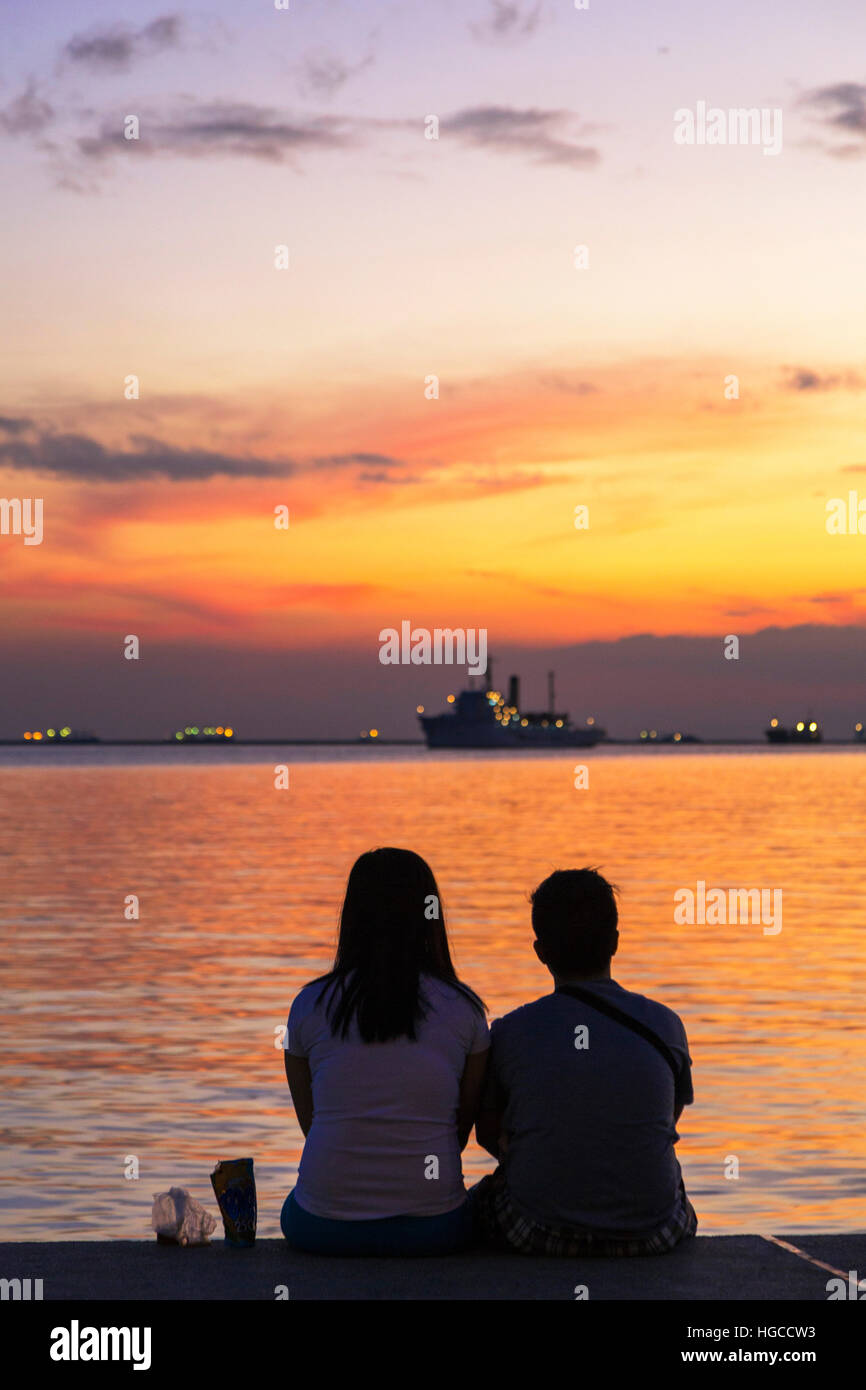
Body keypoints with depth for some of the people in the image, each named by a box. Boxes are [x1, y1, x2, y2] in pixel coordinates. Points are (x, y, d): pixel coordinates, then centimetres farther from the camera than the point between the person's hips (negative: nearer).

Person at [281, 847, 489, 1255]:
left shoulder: (309, 1006, -1)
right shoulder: (463, 1010, -2)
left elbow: (310, 1120, 10)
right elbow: (462, 1131, 8)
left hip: (324, 1228, 0)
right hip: (432, 1230, 0)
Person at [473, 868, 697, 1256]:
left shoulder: (510, 1033, -7)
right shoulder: (664, 1025, -4)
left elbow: (488, 1133, 9)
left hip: (539, 1235, -1)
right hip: (652, 1233, 1)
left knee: (479, 1198, 32)